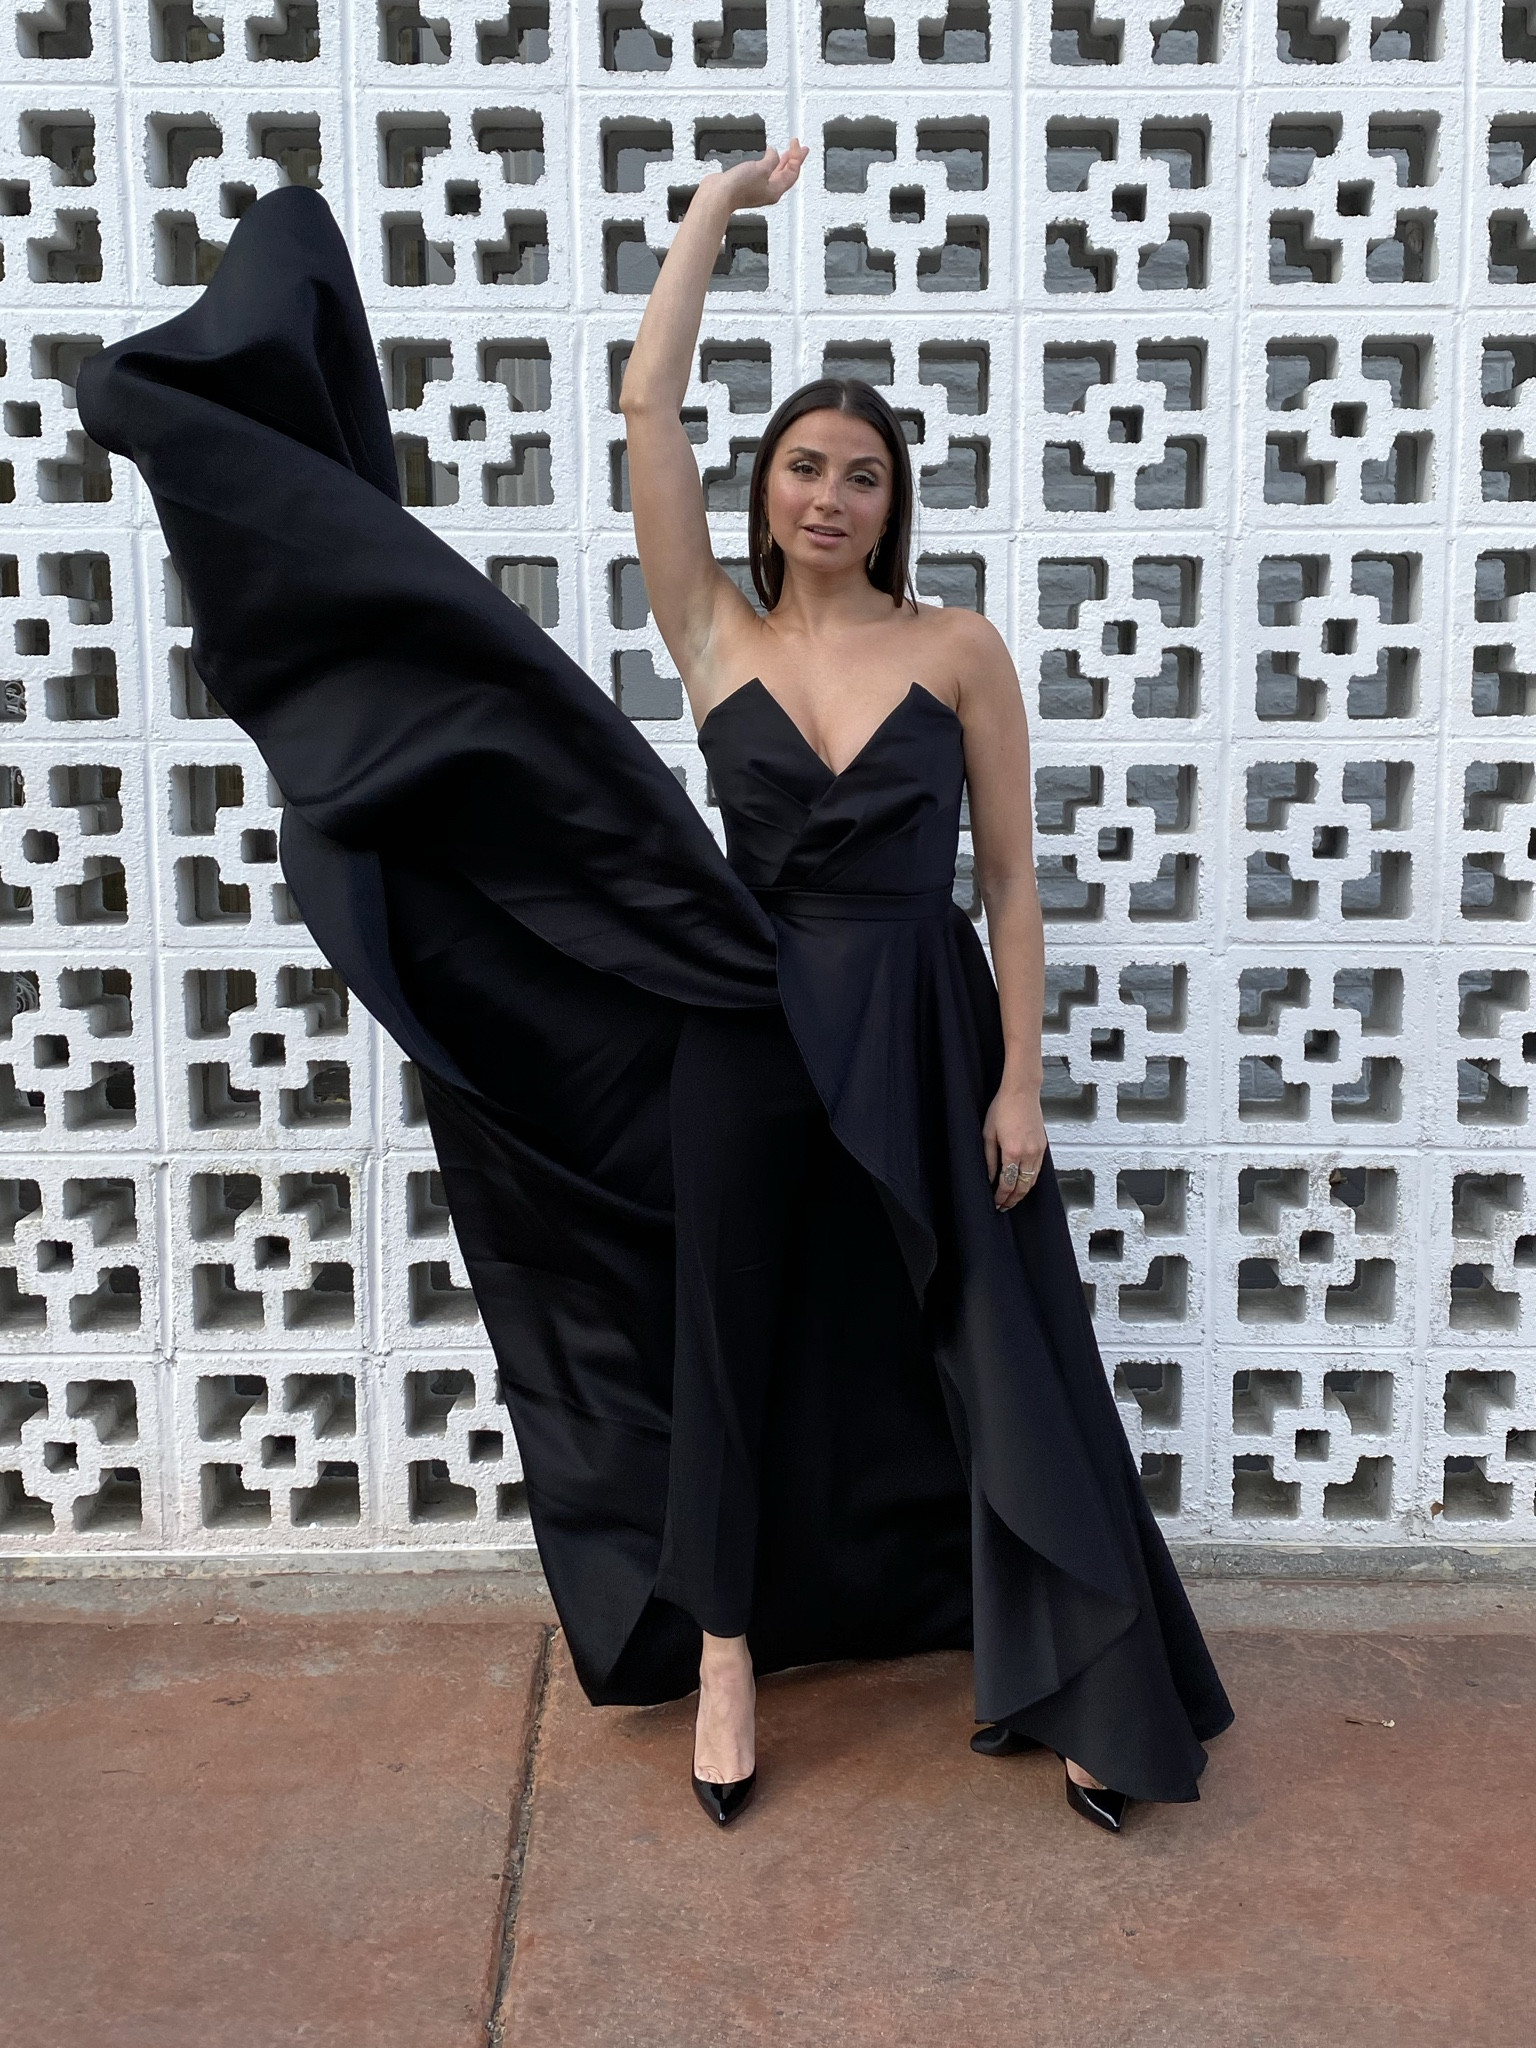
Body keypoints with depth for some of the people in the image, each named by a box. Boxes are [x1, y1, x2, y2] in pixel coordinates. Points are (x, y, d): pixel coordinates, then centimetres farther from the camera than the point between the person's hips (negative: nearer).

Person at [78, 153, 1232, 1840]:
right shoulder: (715, 635, 2)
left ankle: (1083, 1692, 24)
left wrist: (1018, 1079, -5)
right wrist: (719, 205, 7)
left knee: (995, 1349, 7)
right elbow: (647, 400, -3)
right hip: (747, 1033, 1)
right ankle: (725, 1660, 33)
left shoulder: (958, 649, 0)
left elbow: (1010, 879, 0)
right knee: (728, 1344, 12)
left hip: (926, 1038, -1)